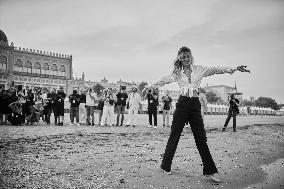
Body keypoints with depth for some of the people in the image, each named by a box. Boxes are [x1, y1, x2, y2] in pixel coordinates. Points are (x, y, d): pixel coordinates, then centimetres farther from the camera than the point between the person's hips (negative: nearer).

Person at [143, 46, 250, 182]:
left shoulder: (199, 69, 8)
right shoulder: (177, 72, 7)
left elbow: (215, 70, 2)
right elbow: (164, 80, 10)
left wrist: (235, 68, -5)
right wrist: (150, 86, 11)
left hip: (195, 105, 1)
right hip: (182, 103, -1)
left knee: (201, 138, 1)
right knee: (174, 135, 2)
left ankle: (210, 171, 7)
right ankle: (166, 166, 15)